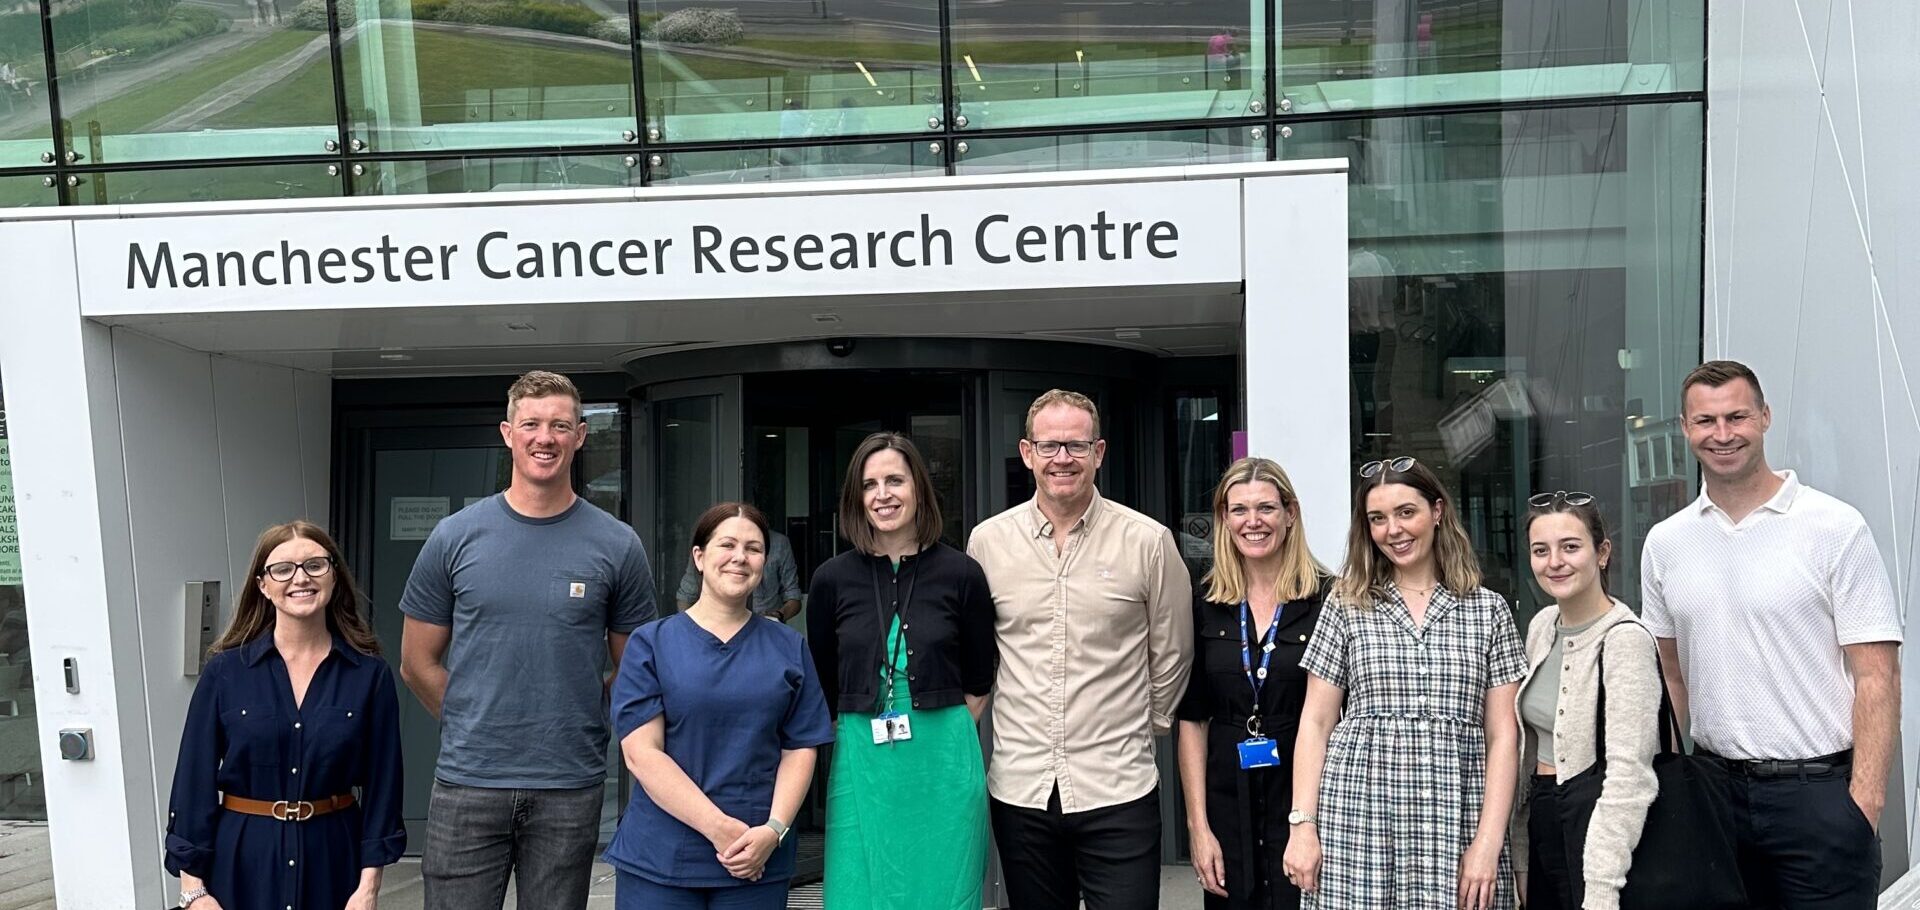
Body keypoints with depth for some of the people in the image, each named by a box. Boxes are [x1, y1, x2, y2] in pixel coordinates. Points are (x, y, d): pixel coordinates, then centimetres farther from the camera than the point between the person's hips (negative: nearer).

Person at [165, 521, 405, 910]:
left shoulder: (369, 675, -4)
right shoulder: (224, 671, -4)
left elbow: (381, 784, -2)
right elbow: (195, 781, -3)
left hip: (332, 857, 0)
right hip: (243, 859, 0)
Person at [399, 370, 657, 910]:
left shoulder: (617, 546, -1)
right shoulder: (455, 537, 0)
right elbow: (418, 663, 8)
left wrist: (575, 726, 3)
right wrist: (476, 726, 7)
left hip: (571, 788, 0)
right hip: (468, 782, 0)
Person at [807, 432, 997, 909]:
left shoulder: (961, 574, -1)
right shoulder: (832, 579, 1)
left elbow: (978, 682, 8)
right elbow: (821, 682, 11)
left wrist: (941, 736, 4)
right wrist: (858, 737, 8)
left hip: (944, 763, 0)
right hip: (860, 764, 1)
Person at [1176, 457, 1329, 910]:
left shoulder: (1327, 600, -5)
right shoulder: (1206, 606, 3)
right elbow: (1192, 720, 5)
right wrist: (1198, 826, -1)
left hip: (1305, 802, -2)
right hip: (1227, 807, 2)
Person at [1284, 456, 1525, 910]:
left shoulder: (1489, 611, 7)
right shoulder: (1346, 606, 6)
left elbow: (1502, 735, 4)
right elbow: (1316, 723, 5)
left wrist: (1488, 842, -5)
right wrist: (1302, 824, -3)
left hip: (1455, 826, 1)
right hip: (1358, 822, 0)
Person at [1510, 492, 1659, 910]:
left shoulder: (1625, 639, -18)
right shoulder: (1542, 626, 5)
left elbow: (1629, 776, -24)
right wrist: (1519, 857, 12)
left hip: (1597, 831, -7)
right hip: (1542, 827, 7)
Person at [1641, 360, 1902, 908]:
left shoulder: (1836, 528, -6)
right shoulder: (1665, 543, 6)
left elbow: (1876, 677, -8)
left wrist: (1865, 800, -14)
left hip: (1819, 788, -4)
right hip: (1715, 784, 4)